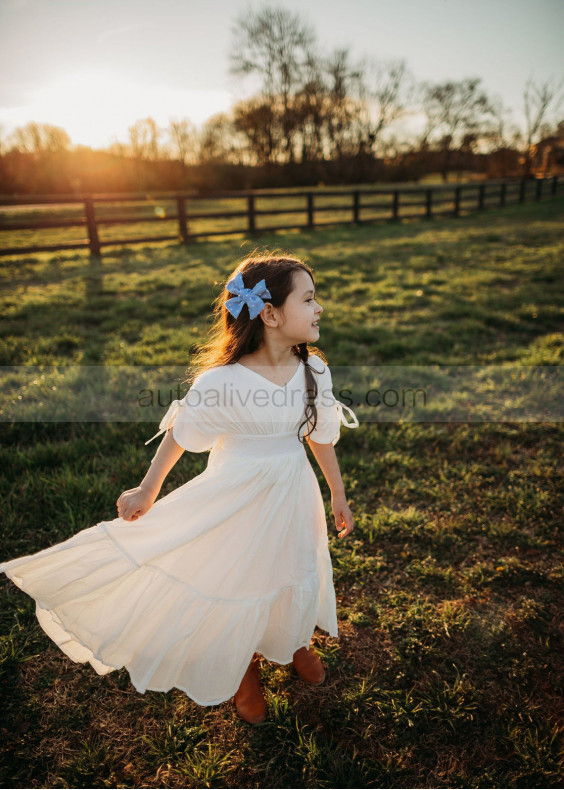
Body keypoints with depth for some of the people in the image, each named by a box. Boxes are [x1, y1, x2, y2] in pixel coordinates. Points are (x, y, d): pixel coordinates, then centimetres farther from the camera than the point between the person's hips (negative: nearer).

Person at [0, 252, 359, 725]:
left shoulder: (314, 370, -12)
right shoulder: (221, 382, -27)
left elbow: (321, 435, 2)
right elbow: (180, 434, -11)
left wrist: (338, 496, 11)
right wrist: (148, 490, 1)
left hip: (294, 491, 4)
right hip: (239, 495, -4)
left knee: (297, 572, 22)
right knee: (237, 578, 16)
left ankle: (294, 643, 58)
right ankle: (246, 670, 49)